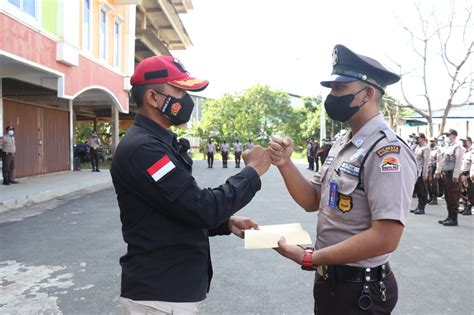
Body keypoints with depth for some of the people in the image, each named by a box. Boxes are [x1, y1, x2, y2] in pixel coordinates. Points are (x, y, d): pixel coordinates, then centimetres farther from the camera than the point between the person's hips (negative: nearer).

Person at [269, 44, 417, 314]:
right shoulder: (342, 144, 6)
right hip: (329, 278, 8)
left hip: (359, 290, -8)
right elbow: (312, 201, 6)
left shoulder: (387, 151, -22)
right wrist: (285, 164, -11)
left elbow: (385, 238, -28)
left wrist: (309, 257, -24)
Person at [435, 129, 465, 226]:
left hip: (453, 175, -9)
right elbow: (442, 160, 21)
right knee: (447, 197, 13)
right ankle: (449, 217, 22)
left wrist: (455, 176, -21)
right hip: (445, 174, 9)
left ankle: (454, 219, 2)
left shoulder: (458, 147, -10)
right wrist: (438, 171, 18)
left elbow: (458, 162, -17)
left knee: (454, 198, -4)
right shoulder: (447, 147, 16)